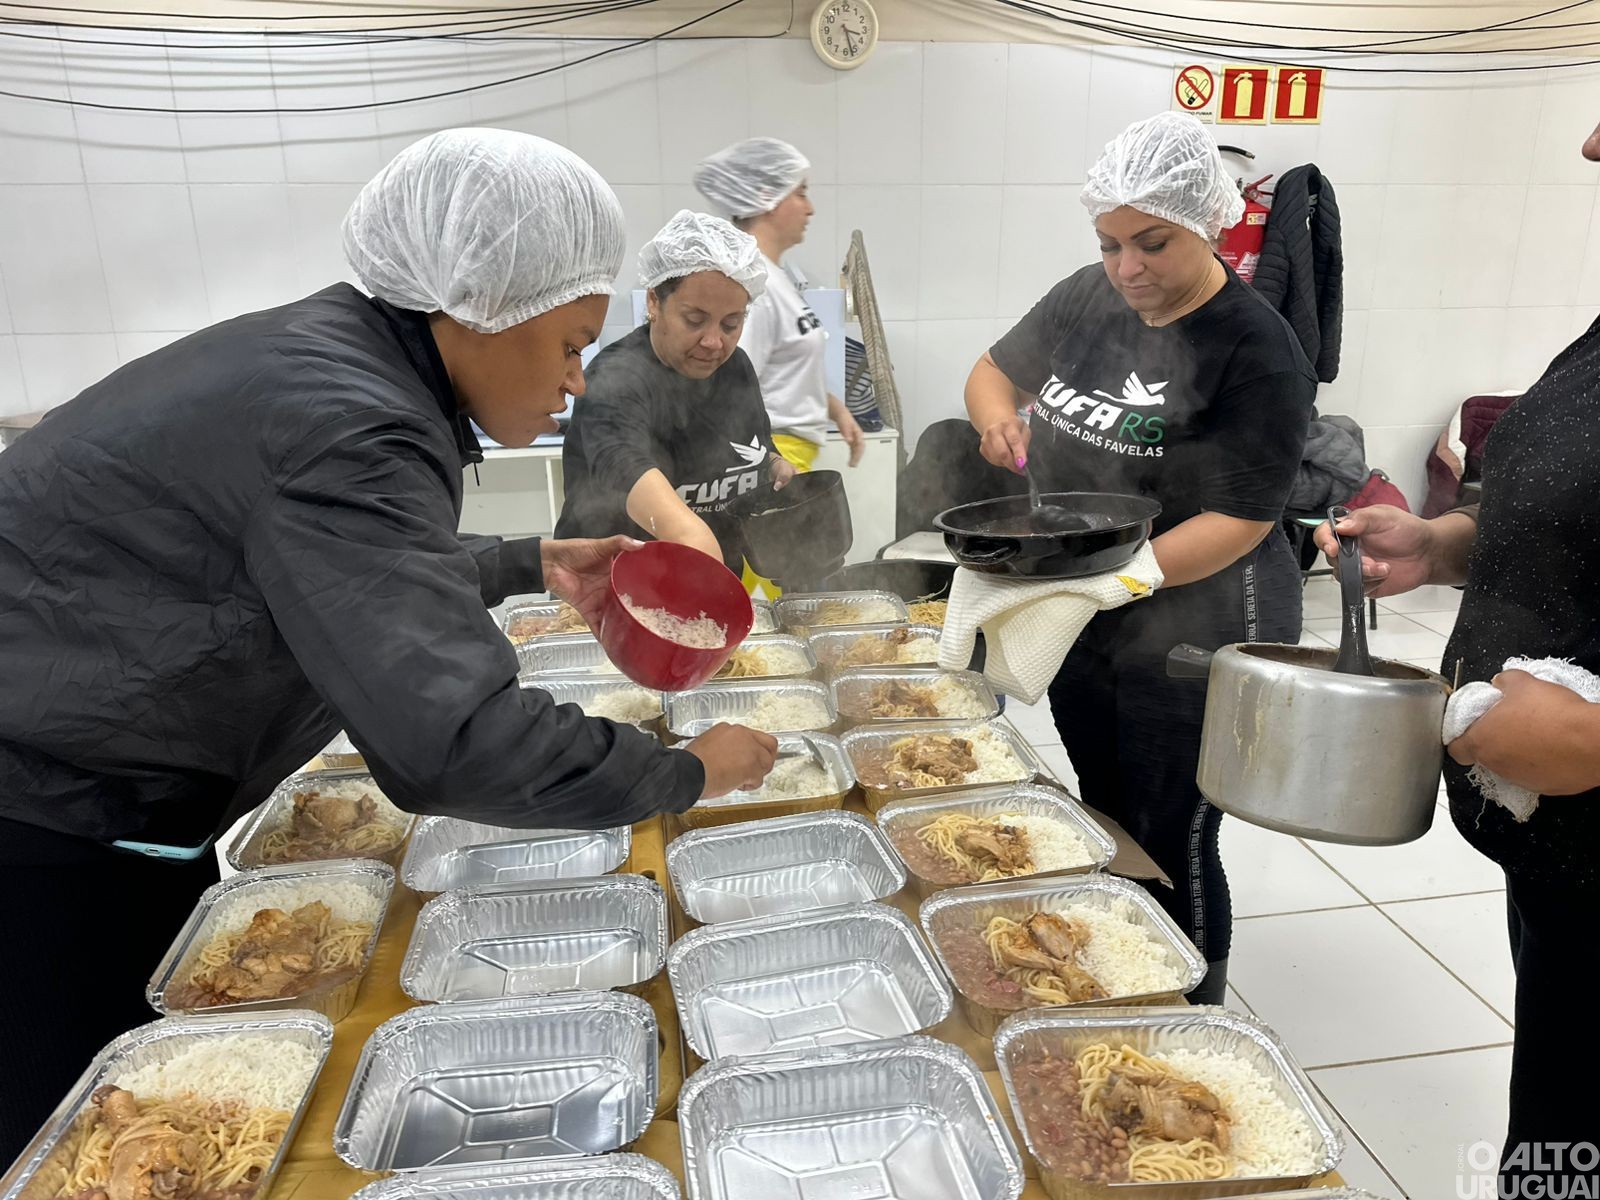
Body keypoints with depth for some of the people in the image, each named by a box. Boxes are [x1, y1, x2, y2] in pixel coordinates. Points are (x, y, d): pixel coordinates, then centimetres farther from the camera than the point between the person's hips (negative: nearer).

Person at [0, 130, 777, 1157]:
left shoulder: (337, 346, 1)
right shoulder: (347, 431, -30)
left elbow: (346, 568, 17)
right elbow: (455, 743, -37)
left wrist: (532, 563, 9)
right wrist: (689, 773, -23)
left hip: (88, 792, 9)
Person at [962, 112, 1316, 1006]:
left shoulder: (1256, 351, -18)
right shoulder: (1087, 298, 1)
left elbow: (1239, 521, -20)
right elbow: (995, 370, 14)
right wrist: (998, 414, -8)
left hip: (1195, 638, -6)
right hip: (1084, 626, 7)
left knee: (1172, 847, 5)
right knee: (1105, 824, 21)